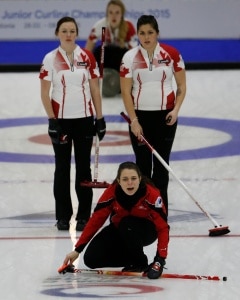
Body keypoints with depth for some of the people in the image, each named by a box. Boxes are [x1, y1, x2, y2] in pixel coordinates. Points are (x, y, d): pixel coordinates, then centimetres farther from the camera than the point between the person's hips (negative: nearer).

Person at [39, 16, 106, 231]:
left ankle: (84, 216, 13)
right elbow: (45, 92, -3)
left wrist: (100, 118, 2)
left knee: (84, 167, 6)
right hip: (61, 119, -1)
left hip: (84, 118, 1)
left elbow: (95, 89, 5)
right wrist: (52, 120, -9)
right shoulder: (50, 59, -4)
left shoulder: (87, 58, 0)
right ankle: (63, 216, 12)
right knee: (62, 168, 5)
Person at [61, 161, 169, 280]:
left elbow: (163, 228, -28)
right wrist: (77, 250, -16)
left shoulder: (151, 194, -29)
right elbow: (95, 221, -15)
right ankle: (132, 259, 6)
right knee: (91, 259, -15)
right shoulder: (111, 193, -23)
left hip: (146, 232, -3)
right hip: (118, 230, 3)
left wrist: (161, 258, -38)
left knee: (127, 224, -37)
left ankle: (140, 263, -12)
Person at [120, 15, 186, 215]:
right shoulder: (130, 57, -4)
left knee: (161, 163, 3)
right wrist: (133, 121, -10)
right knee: (143, 164, 4)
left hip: (165, 115, 0)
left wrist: (176, 110, -10)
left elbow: (181, 86, 3)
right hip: (140, 116, 0)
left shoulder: (171, 54, -5)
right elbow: (126, 92, -3)